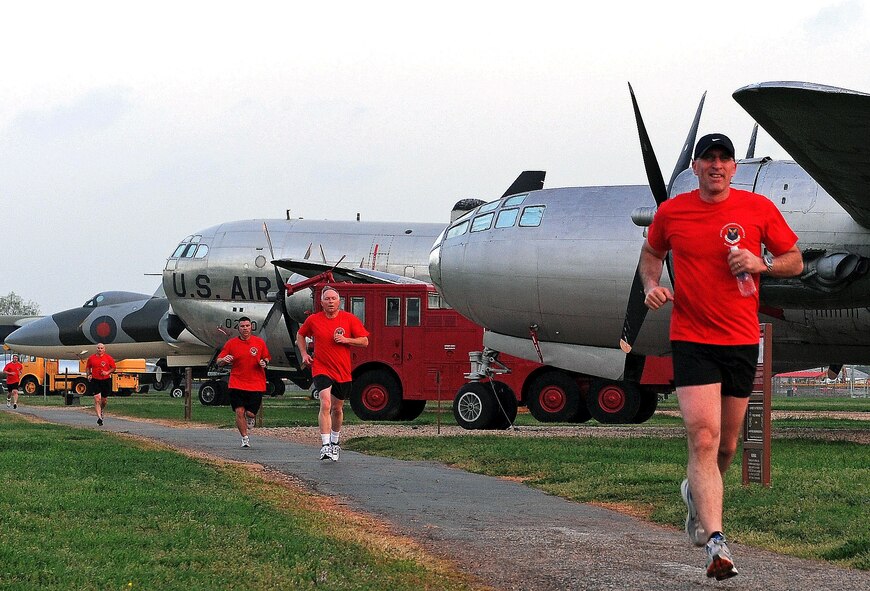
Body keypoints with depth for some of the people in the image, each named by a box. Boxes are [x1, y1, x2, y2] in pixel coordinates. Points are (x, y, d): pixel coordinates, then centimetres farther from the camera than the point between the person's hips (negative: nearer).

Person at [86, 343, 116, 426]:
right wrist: (89, 374, -2)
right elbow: (88, 368, 16)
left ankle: (102, 410, 47)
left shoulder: (108, 358, -1)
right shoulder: (91, 358, 2)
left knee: (104, 399, 14)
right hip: (95, 381, -1)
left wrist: (108, 372, -13)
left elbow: (113, 368, 6)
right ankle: (99, 417, -14)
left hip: (106, 381, 1)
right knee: (97, 399, -13)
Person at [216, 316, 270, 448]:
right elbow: (219, 361, 4)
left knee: (250, 413, -4)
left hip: (256, 384, 0)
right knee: (239, 412, -8)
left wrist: (264, 362, -7)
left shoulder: (260, 342, 4)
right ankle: (245, 438, 10)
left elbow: (267, 358, 16)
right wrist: (224, 360, -19)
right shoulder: (231, 343, 2)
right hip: (237, 383, 0)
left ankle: (250, 418, 34)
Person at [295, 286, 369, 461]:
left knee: (337, 408, 14)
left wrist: (346, 340, -14)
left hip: (343, 371, 2)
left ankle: (335, 442, 37)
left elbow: (364, 341, 0)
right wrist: (304, 354, 7)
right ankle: (325, 445, -25)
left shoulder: (349, 319, -1)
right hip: (321, 369, -2)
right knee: (325, 404, -21)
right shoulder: (313, 320, 1)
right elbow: (300, 335, 20)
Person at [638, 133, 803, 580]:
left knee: (726, 445, 13)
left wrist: (760, 264, -12)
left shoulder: (759, 208, 0)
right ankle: (716, 543, -21)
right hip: (691, 339, -2)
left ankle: (697, 493, 45)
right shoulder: (670, 212, 1)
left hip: (742, 341, 2)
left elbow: (795, 261, 7)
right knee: (703, 437, -16)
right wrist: (651, 285, 0)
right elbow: (651, 252, 20)